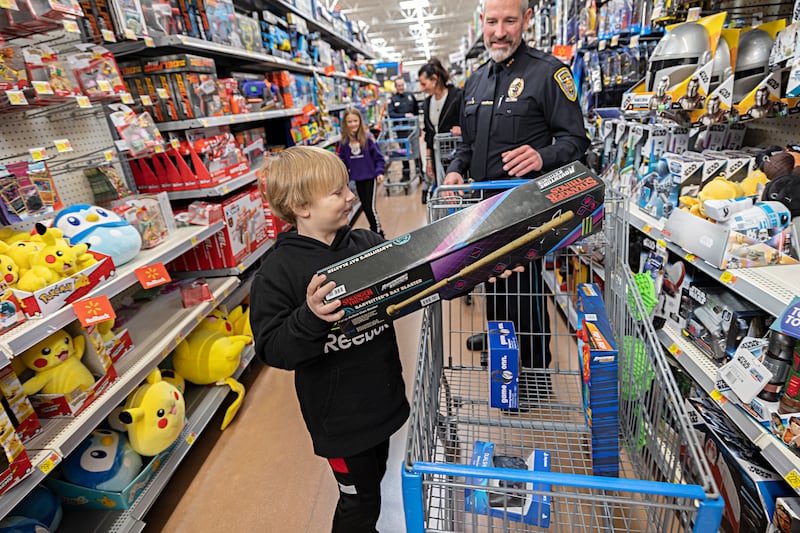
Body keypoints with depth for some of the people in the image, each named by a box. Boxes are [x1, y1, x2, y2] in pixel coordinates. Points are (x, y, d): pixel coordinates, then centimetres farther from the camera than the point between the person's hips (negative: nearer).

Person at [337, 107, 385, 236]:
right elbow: (343, 161, 7)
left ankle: (379, 233, 7)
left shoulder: (367, 137, -9)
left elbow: (378, 157, -7)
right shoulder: (344, 141, 1)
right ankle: (374, 228, 32)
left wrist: (379, 172, -17)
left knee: (370, 207, -7)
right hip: (357, 178, 4)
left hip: (370, 177, -4)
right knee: (365, 206, 13)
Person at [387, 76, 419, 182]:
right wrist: (404, 115, -19)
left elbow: (417, 110, 17)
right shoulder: (393, 99, -1)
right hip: (401, 130, -1)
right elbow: (391, 114, -12)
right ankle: (406, 173, 15)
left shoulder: (410, 96, 7)